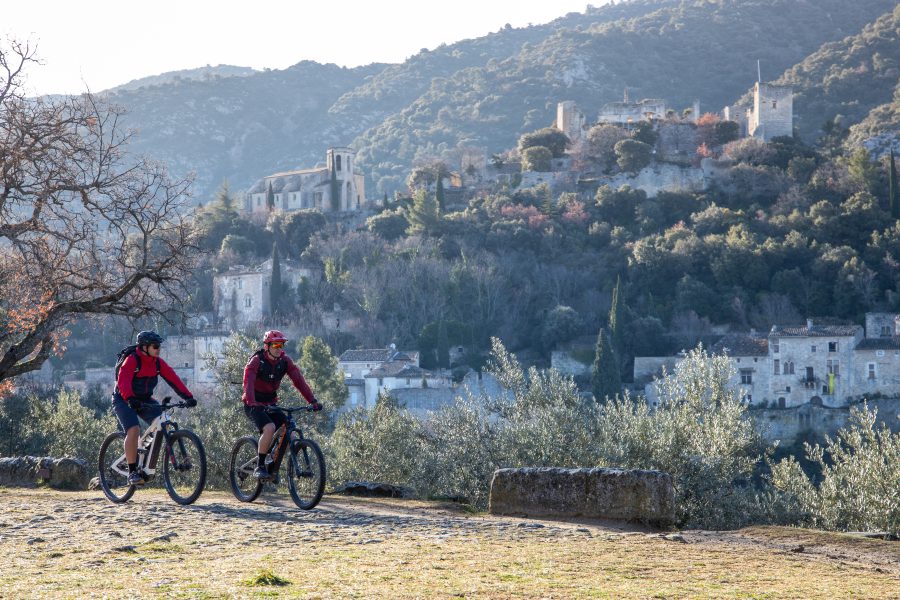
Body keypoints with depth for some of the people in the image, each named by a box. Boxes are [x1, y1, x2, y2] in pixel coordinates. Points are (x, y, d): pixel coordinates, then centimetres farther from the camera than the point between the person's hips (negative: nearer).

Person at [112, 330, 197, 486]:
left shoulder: (158, 363, -3)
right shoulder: (132, 360, -21)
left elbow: (173, 379, -10)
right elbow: (123, 381, -34)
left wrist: (188, 396, -23)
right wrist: (130, 399, -52)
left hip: (145, 400, 6)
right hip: (124, 401, -6)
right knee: (134, 430, -27)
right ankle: (132, 472, -19)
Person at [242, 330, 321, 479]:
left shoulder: (285, 361, -4)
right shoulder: (256, 361, -18)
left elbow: (299, 380, -11)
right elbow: (248, 383, -31)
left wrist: (313, 401, -23)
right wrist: (252, 403, -48)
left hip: (270, 404, 6)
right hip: (254, 405, -6)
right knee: (269, 428, -31)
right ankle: (260, 467, -19)